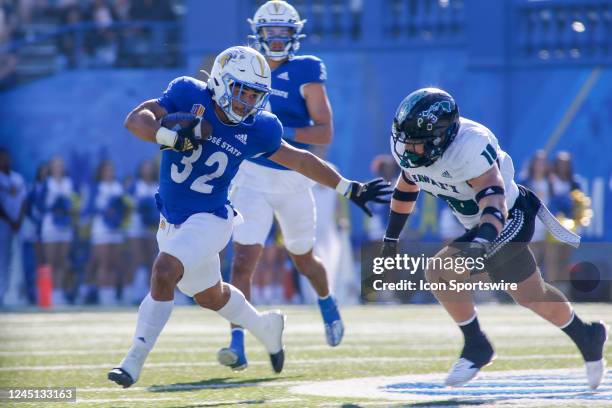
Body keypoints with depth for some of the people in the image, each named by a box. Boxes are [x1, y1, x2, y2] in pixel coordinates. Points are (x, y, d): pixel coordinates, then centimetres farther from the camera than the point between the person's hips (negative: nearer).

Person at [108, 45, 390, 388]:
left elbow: (298, 159, 6)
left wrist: (350, 189, 11)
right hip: (172, 218, 4)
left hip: (209, 219, -3)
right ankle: (265, 327, 49)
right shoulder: (189, 95, -11)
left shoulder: (257, 129, -9)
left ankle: (135, 360, -16)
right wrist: (170, 136, -37)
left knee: (164, 273, -25)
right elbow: (136, 120, -17)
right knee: (208, 295, 21)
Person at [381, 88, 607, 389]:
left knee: (440, 272, -22)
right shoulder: (409, 149, -10)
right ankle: (588, 336, 39)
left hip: (509, 220, -8)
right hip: (477, 228, 8)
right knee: (531, 295, 20)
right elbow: (406, 186, 11)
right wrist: (391, 236, 18)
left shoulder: (470, 147, -35)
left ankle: (476, 347, -5)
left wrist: (482, 240, -59)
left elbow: (494, 198, -43)